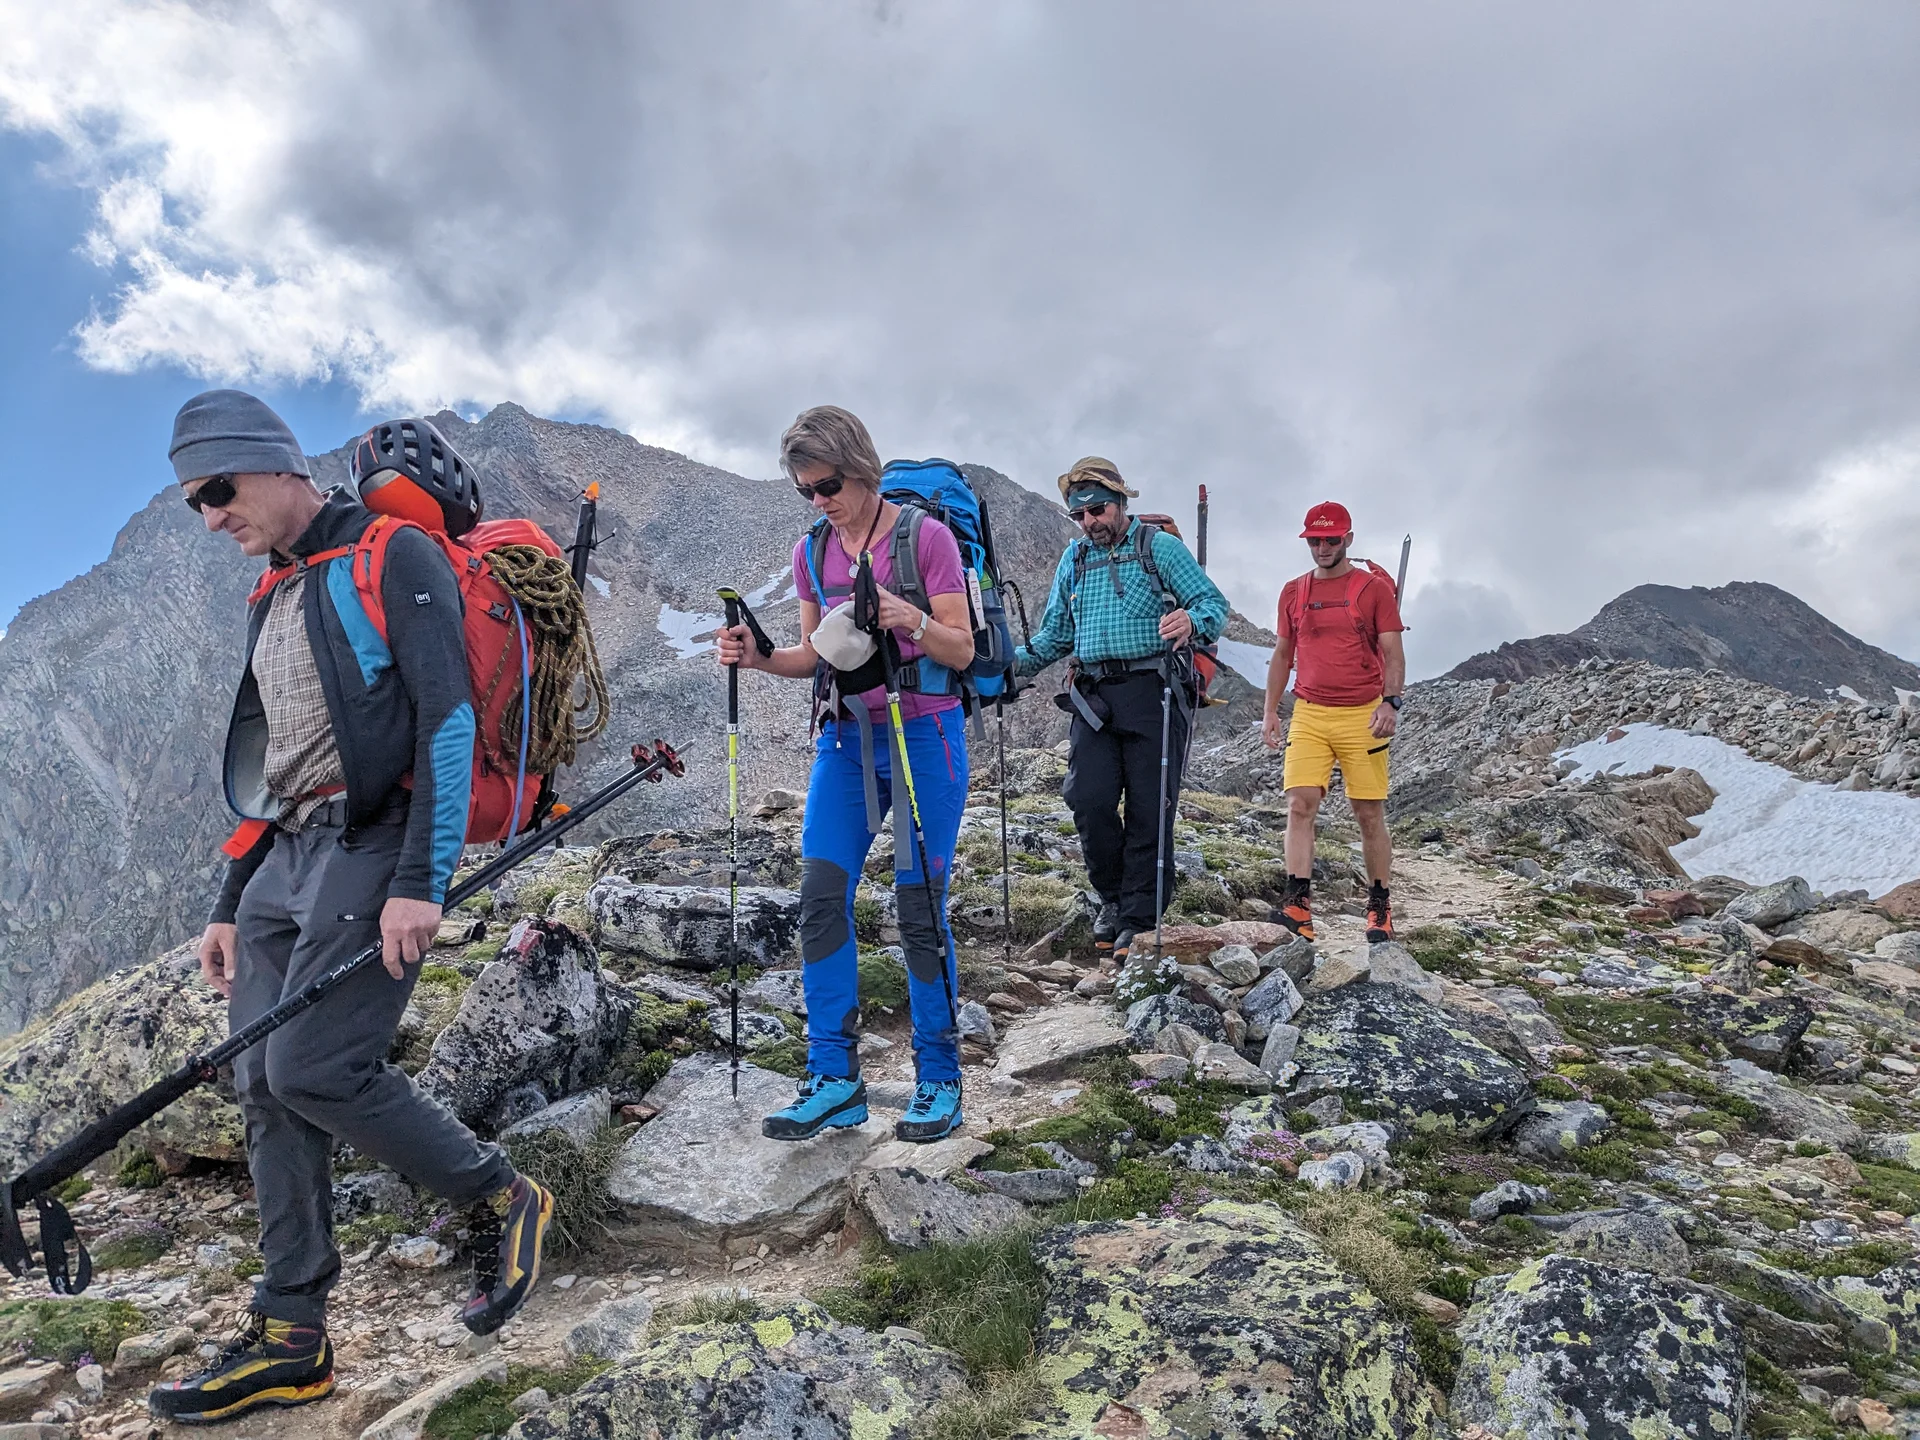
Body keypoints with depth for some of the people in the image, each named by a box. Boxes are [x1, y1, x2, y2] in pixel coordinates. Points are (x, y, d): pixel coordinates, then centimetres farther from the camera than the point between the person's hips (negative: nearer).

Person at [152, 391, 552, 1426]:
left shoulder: (393, 558, -4)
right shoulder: (272, 601, 22)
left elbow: (449, 720, -15)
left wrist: (419, 883, -22)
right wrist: (231, 907, 20)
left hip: (376, 843, -8)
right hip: (288, 857, 9)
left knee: (314, 1068, -17)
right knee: (264, 1088, 4)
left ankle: (502, 1201, 4)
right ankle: (289, 1342, 14)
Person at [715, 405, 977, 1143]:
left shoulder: (925, 536, -7)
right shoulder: (811, 550, 8)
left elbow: (962, 652, -6)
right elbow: (815, 655, 14)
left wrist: (911, 618, -25)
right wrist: (758, 657, -5)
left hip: (922, 736, -5)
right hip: (845, 738, 5)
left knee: (919, 909, -3)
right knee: (821, 897, -2)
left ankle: (939, 1082, 12)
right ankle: (835, 1081, 8)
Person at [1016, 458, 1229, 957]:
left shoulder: (1160, 546, 5)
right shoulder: (1074, 559, 19)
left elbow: (1215, 604, -2)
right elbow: (1055, 635, 24)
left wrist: (1191, 621, -25)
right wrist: (1013, 661, 8)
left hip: (1152, 691, -4)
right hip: (1093, 695, 4)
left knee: (1149, 807, -4)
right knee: (1089, 799, -7)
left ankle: (1140, 917, 5)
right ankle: (1113, 895, 15)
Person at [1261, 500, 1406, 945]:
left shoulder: (1374, 587, 2)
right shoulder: (1293, 592, 12)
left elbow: (1393, 653, -1)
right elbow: (1282, 655, 17)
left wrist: (1390, 702, -15)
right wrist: (1270, 711, 11)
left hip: (1363, 715, -2)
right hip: (1308, 715, 2)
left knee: (1369, 814, 3)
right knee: (1300, 804, -11)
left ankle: (1379, 907, 15)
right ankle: (1297, 903, -13)